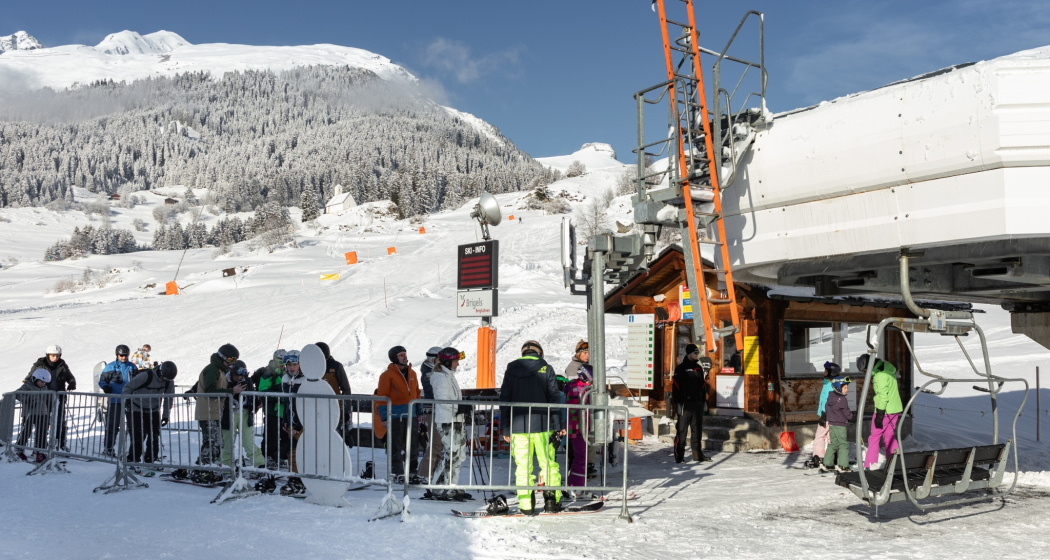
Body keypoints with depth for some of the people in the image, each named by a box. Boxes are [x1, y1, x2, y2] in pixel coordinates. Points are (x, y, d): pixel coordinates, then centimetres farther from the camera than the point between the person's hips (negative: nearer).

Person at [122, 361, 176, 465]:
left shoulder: (169, 381, -5)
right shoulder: (145, 375, -23)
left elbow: (168, 398, 8)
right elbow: (127, 387, -17)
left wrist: (166, 415, 7)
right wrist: (127, 399, -34)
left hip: (154, 411, 5)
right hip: (137, 410, -5)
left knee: (154, 436, 4)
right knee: (138, 436, -12)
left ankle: (150, 460, 16)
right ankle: (133, 460, 1)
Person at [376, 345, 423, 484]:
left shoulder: (412, 373, 13)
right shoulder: (387, 375, -5)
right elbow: (382, 397, -6)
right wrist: (385, 418, -10)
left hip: (411, 416, 5)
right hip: (395, 416, -5)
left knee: (413, 445, 8)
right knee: (396, 447, 1)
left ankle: (413, 473, 16)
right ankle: (398, 474, 8)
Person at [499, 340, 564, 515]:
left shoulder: (511, 369, 8)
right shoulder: (546, 369, 3)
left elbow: (504, 399, 8)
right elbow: (553, 398, 0)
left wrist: (505, 428, 12)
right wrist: (558, 426, 4)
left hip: (518, 426, 1)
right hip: (542, 425, -1)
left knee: (523, 467, 5)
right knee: (549, 464, 8)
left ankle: (526, 505, 4)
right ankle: (552, 502, 6)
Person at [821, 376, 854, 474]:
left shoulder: (830, 397, 5)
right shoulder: (842, 400, -18)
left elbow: (826, 410, 13)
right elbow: (848, 414, -12)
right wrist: (852, 415, 8)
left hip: (831, 424, 8)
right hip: (840, 426, -8)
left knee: (832, 444, 15)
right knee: (844, 444, 0)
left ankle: (826, 464, 15)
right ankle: (842, 466, -3)